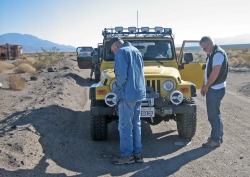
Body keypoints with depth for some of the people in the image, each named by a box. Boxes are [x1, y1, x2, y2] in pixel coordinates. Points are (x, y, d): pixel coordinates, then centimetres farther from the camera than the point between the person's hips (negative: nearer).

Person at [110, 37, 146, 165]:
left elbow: (122, 74, -19)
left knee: (125, 126, 0)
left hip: (127, 94, -9)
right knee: (136, 124, 14)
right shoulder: (136, 51, 17)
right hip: (139, 93, 9)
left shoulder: (121, 52, -9)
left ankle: (127, 155, 5)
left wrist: (116, 87, -5)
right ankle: (137, 154, 18)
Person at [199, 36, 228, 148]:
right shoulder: (212, 54, 13)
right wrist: (204, 86, 13)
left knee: (213, 115, -5)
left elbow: (215, 73, -23)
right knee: (214, 113, 17)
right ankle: (218, 136, 29)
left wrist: (206, 87, -13)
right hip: (212, 89, 10)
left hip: (216, 89, -10)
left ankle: (216, 140, 3)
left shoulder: (218, 54, -18)